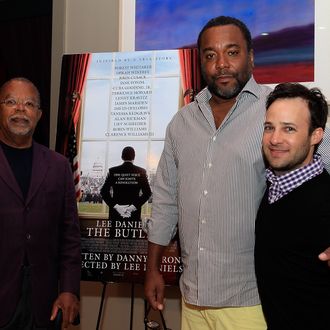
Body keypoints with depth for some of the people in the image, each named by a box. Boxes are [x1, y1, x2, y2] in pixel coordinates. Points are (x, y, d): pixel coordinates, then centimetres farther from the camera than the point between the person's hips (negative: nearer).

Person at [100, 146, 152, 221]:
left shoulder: (113, 171, 2)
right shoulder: (140, 172, 1)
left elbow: (103, 192, -3)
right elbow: (147, 193, -4)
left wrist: (115, 205, -7)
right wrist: (134, 206, -7)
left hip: (115, 215, 1)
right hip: (134, 215, -1)